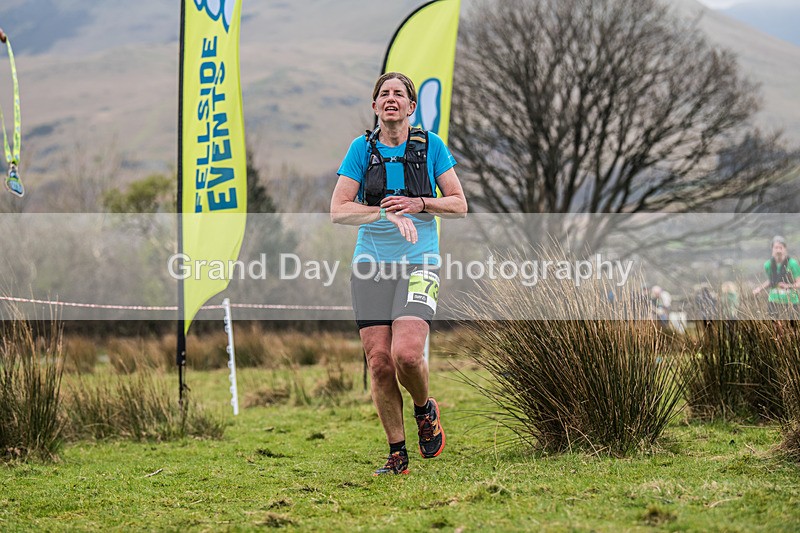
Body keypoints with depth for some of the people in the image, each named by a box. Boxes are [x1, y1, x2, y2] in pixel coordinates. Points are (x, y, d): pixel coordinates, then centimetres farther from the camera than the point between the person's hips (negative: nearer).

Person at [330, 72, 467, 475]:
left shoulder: (430, 146, 3)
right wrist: (387, 213, -18)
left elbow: (459, 205, 5)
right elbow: (338, 210, -3)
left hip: (418, 263, -2)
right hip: (370, 264, 2)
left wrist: (417, 204, -12)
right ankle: (397, 454, 8)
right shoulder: (362, 148, 4)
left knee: (406, 354, -20)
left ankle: (425, 409, 12)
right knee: (379, 362, -4)